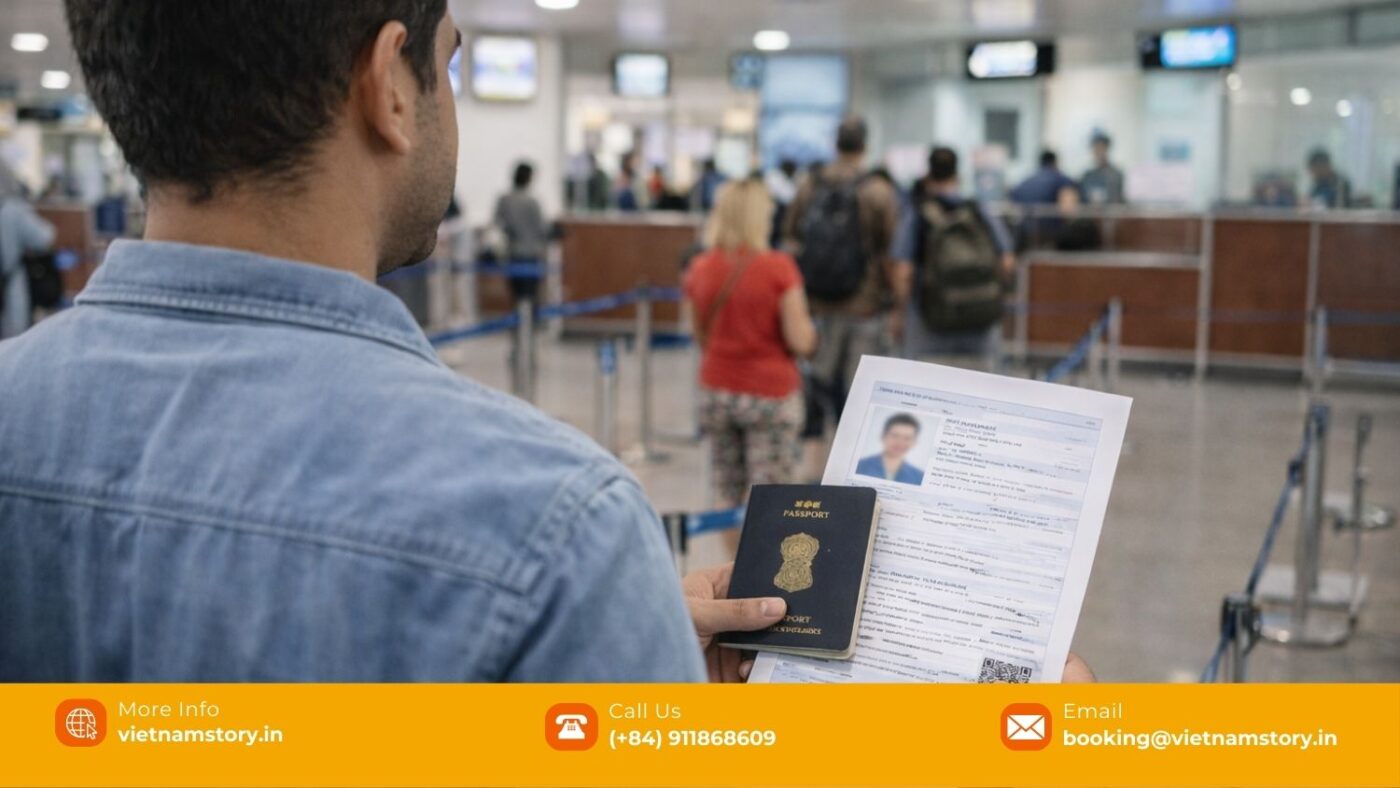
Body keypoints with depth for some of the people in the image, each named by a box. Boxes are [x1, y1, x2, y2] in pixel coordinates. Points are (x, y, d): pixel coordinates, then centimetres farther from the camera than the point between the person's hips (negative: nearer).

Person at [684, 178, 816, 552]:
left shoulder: (701, 269, 0)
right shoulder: (779, 268, -14)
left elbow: (701, 336, 10)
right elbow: (801, 342, -14)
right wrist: (805, 322, 6)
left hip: (717, 392, 5)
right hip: (770, 393, -4)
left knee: (729, 496, 15)